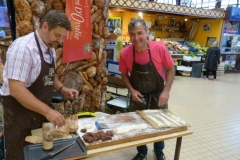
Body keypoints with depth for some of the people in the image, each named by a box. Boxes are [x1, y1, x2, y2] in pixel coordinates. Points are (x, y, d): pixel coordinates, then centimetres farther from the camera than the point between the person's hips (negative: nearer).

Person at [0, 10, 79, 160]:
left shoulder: (50, 49, 3)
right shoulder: (23, 47, -23)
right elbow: (16, 89, -28)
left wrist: (62, 89, -1)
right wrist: (47, 111, -31)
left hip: (40, 111, 8)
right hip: (20, 112, -8)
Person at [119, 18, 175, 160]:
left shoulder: (160, 48, -21)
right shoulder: (125, 53, -17)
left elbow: (171, 70, -8)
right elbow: (124, 74, -1)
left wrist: (166, 91, -17)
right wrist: (132, 90, -16)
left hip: (158, 95, 0)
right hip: (138, 96, 1)